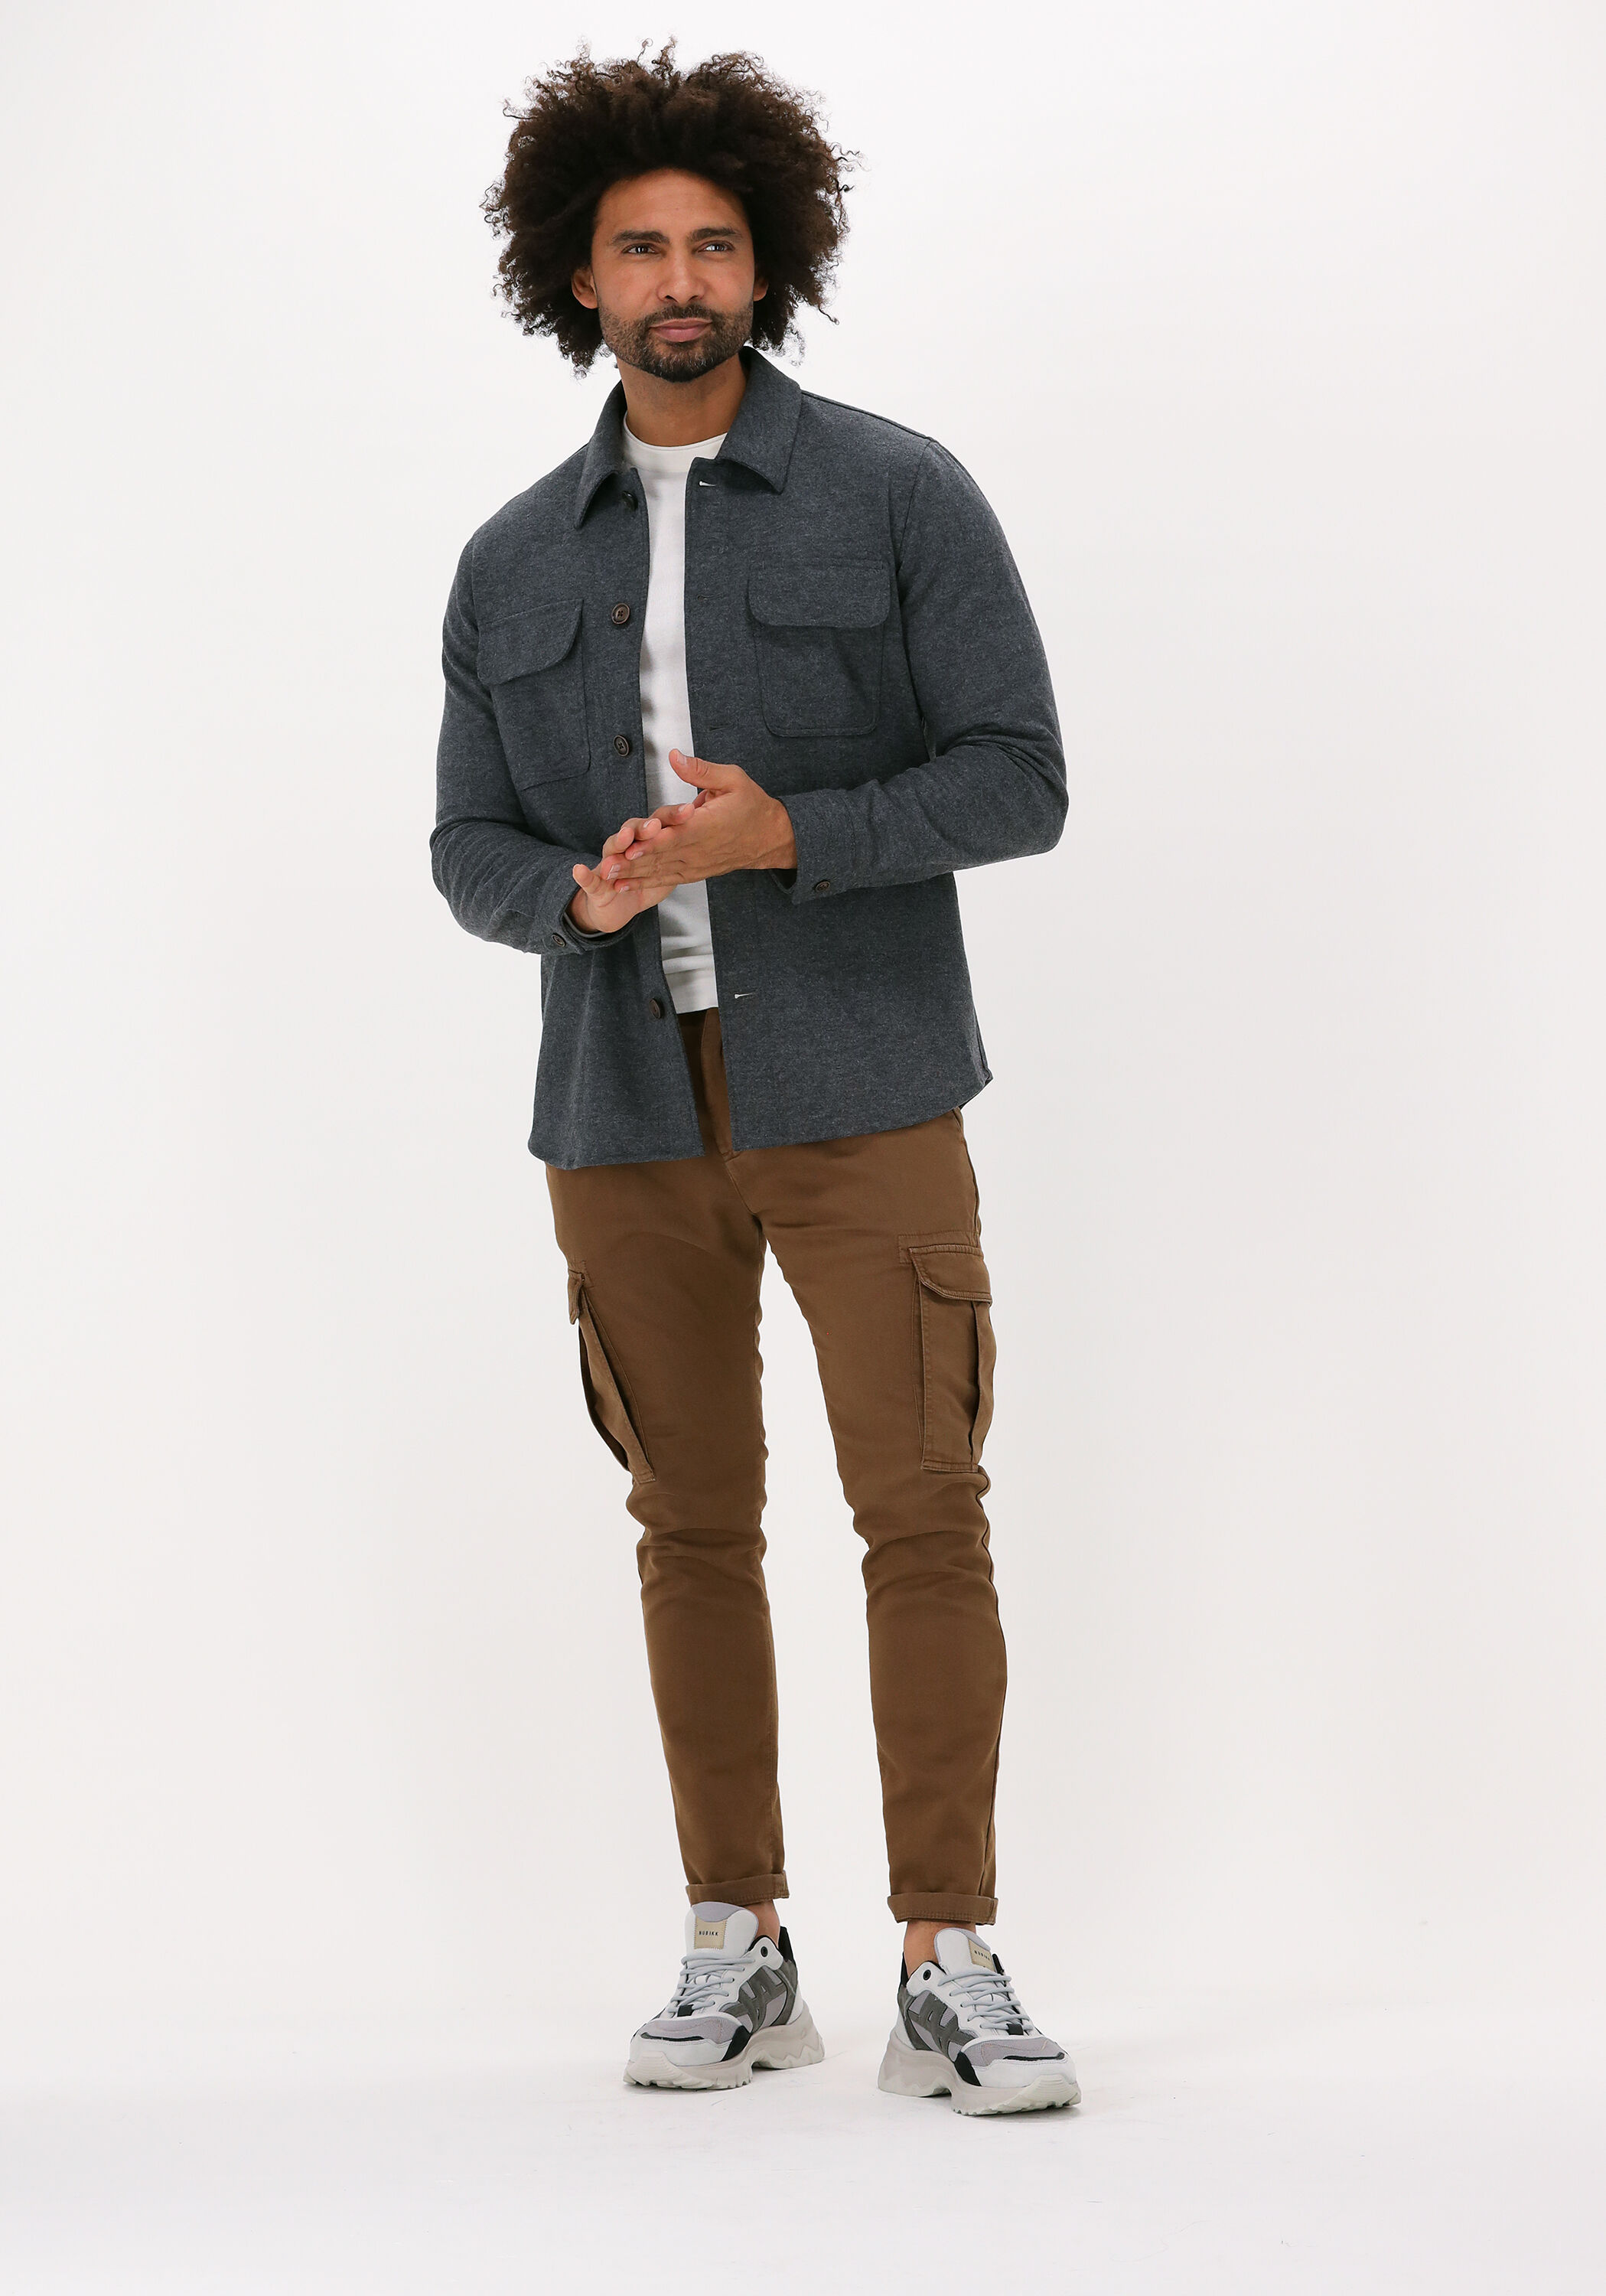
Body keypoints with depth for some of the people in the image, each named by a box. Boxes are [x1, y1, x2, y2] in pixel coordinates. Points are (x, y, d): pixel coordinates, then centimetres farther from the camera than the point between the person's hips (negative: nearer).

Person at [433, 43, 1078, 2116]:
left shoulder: (898, 497, 0)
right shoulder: (514, 563, 10)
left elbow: (1019, 777, -5)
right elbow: (470, 847, 11)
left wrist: (782, 834, -18)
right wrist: (587, 890, -12)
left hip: (861, 1094, -3)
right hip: (623, 1112, 3)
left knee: (924, 1515, -7)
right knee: (693, 1526, 8)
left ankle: (949, 1968, -1)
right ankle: (736, 1948, 18)